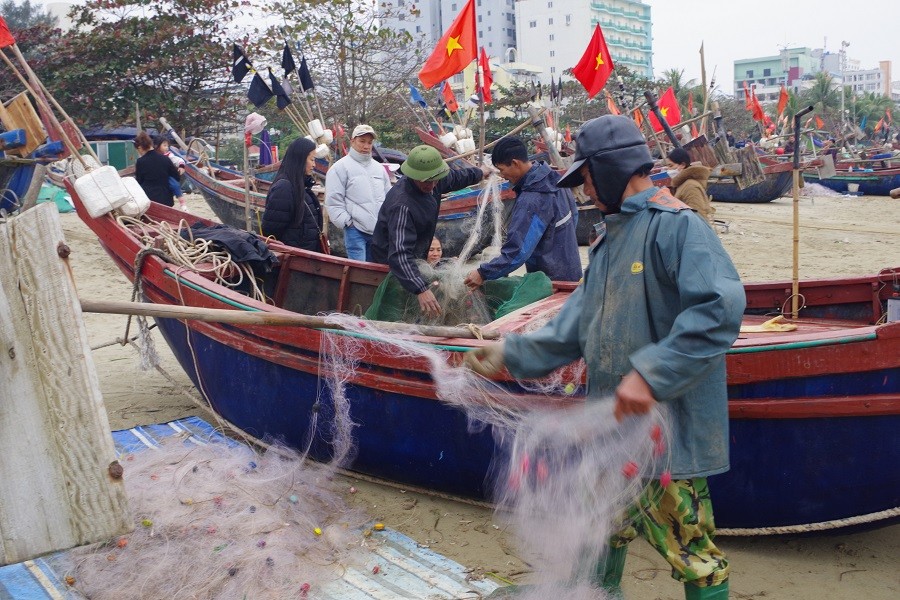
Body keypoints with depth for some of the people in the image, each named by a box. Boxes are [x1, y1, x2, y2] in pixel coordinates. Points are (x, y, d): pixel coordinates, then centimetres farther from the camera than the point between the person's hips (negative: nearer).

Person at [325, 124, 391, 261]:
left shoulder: (379, 168, 16)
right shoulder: (340, 168, -4)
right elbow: (333, 200, -8)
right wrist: (346, 222, -12)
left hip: (379, 230, 6)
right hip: (355, 230, -6)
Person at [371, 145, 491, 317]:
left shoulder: (430, 184, -6)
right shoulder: (402, 206, -34)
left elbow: (453, 178, 19)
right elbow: (399, 253, -44)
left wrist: (478, 172, 37)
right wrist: (421, 290, -54)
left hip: (414, 259, 9)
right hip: (392, 265, -9)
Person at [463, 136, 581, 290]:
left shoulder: (531, 201, -28)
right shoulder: (553, 177, 0)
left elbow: (518, 251, -29)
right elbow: (574, 215, 14)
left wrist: (483, 273, -21)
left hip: (552, 281, -9)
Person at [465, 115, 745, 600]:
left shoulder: (676, 225, -16)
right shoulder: (610, 236, 14)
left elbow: (721, 306, -29)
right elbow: (579, 322, 14)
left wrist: (651, 373, -31)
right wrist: (512, 353, 5)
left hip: (667, 427, -9)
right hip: (612, 424, 9)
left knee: (690, 550, 4)